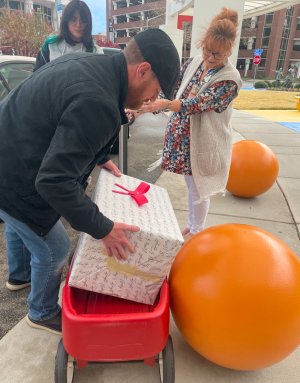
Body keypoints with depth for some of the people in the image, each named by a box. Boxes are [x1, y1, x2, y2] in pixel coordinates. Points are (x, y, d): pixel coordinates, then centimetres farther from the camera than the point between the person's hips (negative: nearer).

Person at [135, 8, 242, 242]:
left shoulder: (230, 80, -20)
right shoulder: (194, 63, 0)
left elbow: (196, 104, -30)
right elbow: (173, 88, 9)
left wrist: (164, 104, -43)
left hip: (204, 143, -6)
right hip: (183, 137, 7)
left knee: (199, 190, 9)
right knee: (191, 186, 21)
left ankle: (196, 231, 33)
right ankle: (192, 225, 42)